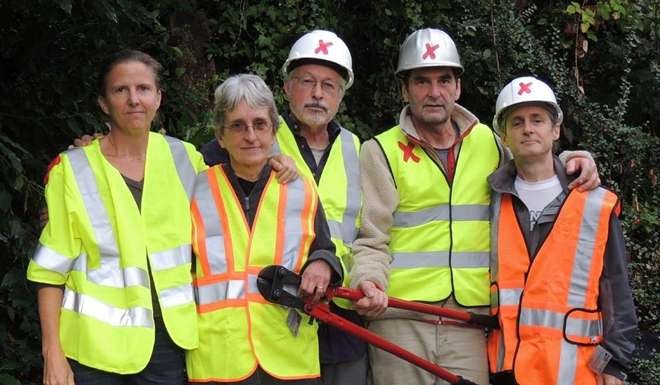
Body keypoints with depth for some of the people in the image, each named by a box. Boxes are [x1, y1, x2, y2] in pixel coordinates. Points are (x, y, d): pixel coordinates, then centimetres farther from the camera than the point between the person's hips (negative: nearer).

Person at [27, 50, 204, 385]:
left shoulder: (184, 158, 4)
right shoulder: (72, 169, -4)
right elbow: (51, 270, -3)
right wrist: (53, 354, -6)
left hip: (169, 341, 2)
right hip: (95, 346, -2)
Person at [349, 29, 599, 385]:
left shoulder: (488, 143, 14)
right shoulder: (381, 151, 4)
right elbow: (370, 240, -1)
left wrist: (572, 162, 14)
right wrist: (370, 282, -21)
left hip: (468, 323, 3)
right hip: (399, 320, -2)